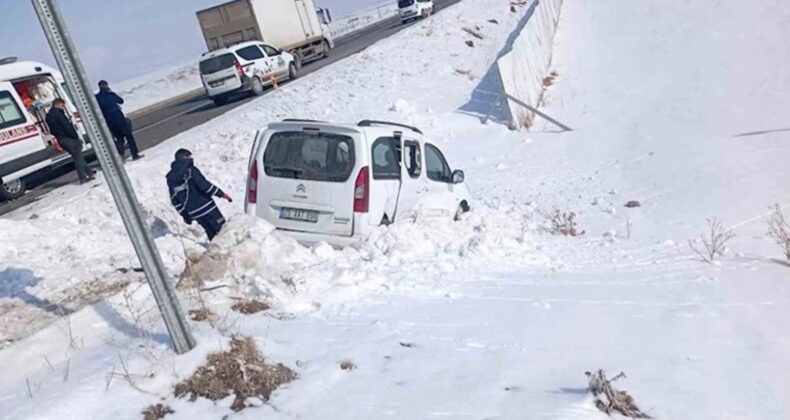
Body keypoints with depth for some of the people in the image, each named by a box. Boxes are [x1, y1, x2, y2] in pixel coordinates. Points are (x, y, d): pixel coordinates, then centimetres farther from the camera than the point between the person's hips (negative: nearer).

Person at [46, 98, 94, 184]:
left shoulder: (48, 116, 17)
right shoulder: (58, 113, -12)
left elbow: (52, 130, 19)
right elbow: (67, 126, -18)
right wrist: (76, 137, -13)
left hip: (60, 140, 9)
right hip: (68, 138, -9)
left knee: (77, 157, 17)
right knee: (78, 157, -4)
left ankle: (89, 173, 23)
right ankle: (83, 177, -5)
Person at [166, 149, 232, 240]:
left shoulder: (170, 178, 13)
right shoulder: (190, 169, -7)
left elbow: (174, 200, 14)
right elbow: (204, 185, -16)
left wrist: (185, 215, 20)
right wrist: (221, 194, -9)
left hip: (193, 212, 6)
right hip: (205, 206, -6)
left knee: (212, 234, 14)